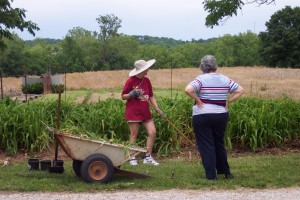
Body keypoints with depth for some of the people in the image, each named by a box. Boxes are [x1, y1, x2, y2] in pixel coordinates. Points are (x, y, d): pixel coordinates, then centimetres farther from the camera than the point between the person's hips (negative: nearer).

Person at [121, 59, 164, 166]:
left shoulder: (147, 81, 9)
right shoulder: (131, 81, -8)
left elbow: (151, 96, 14)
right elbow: (123, 96, -3)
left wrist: (157, 108, 3)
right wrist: (132, 94, -22)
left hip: (145, 112, 6)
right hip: (133, 112, -6)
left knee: (152, 132, -1)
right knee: (134, 135, -2)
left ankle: (148, 157, 8)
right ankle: (132, 158, 7)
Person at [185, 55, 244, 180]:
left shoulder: (201, 79, -10)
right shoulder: (224, 79, 3)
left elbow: (188, 90, -25)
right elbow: (240, 90, 3)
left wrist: (197, 100, -13)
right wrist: (228, 101, 2)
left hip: (202, 116, -4)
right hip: (221, 115, 4)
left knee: (206, 145, 4)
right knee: (219, 144, 19)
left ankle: (211, 175, 5)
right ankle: (225, 172, 25)